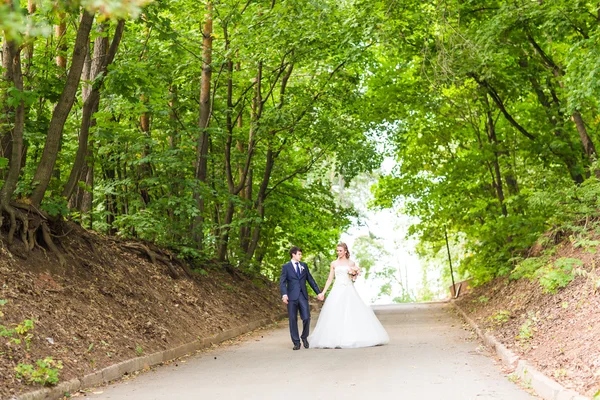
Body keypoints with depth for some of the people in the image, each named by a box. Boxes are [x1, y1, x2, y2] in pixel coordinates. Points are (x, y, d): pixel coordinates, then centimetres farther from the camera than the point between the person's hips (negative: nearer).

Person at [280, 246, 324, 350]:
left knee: (306, 318, -6)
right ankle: (296, 342, 10)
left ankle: (304, 337, 18)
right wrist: (284, 294, -22)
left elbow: (310, 280, 17)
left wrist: (318, 292, 14)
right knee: (293, 320, 1)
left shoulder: (304, 266, 14)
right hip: (292, 297, -3)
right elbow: (282, 282, -7)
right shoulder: (286, 267, 2)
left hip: (303, 296, 3)